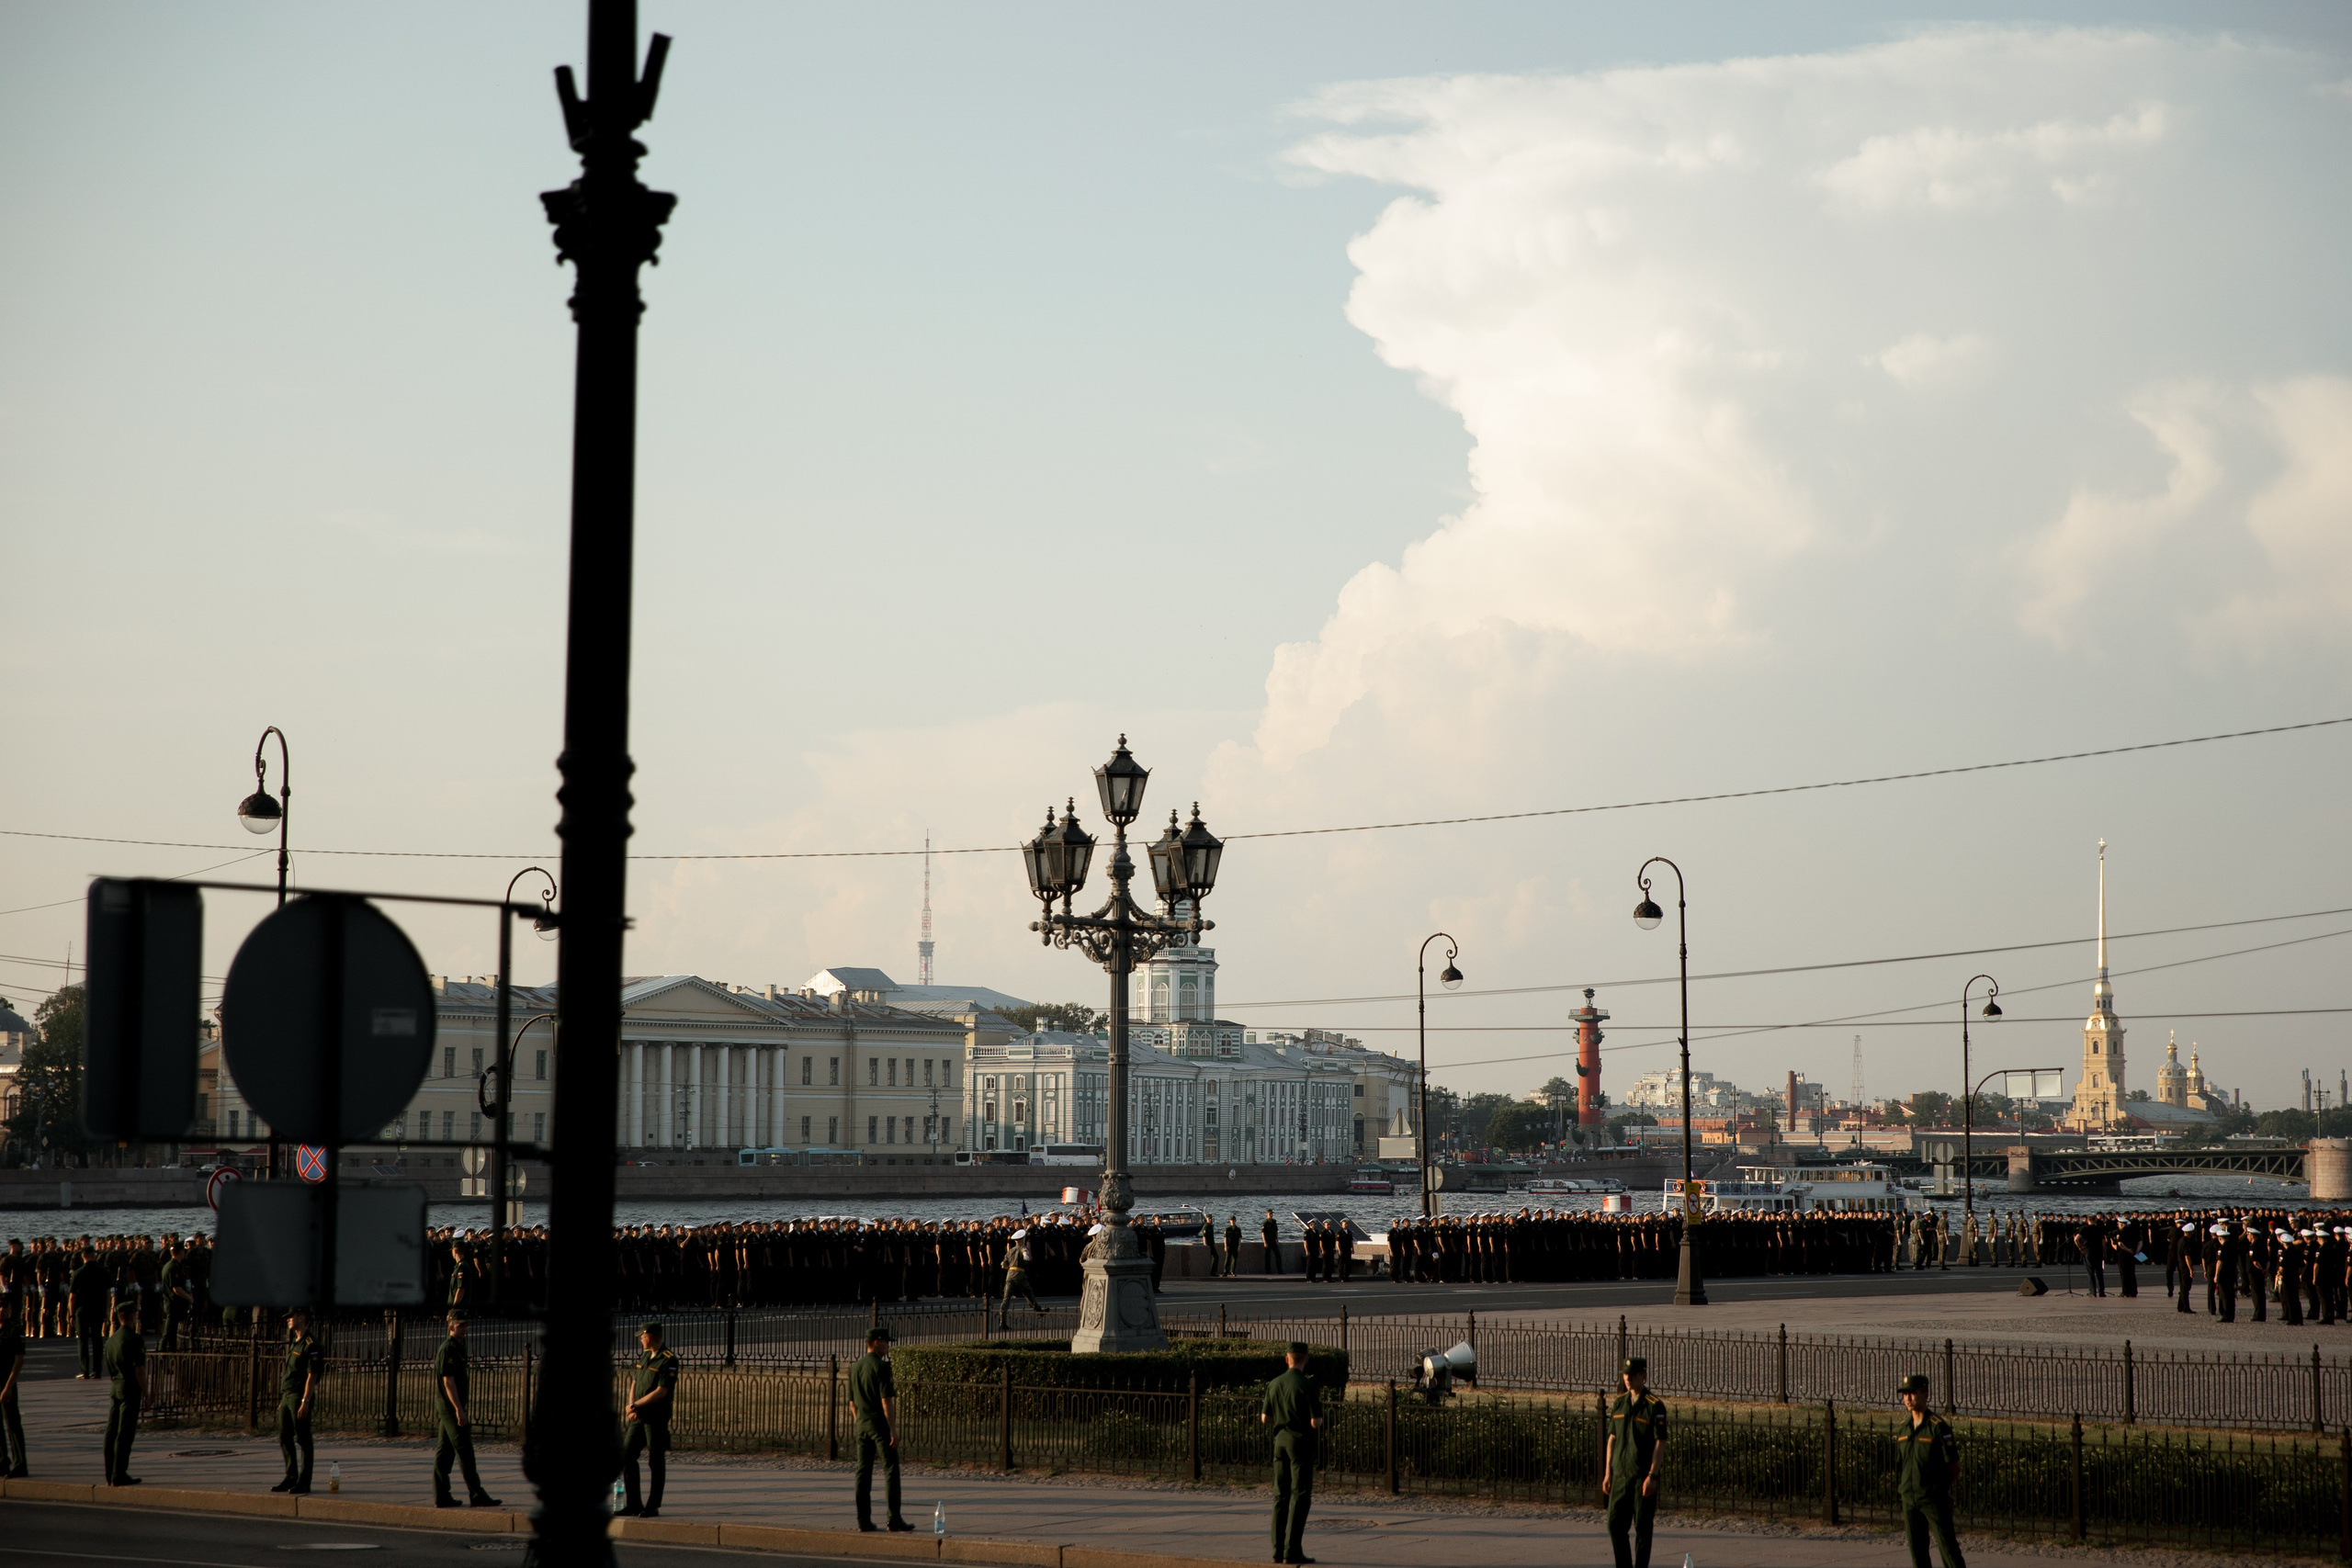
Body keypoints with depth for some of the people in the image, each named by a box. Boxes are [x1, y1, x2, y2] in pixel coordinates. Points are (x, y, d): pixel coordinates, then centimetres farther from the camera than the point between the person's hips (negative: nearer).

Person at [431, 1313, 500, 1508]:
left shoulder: (457, 1347, 17)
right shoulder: (448, 1349, -14)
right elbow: (448, 1382, -20)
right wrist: (459, 1410, -23)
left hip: (447, 1408, 10)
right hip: (451, 1406, -10)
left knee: (444, 1452, 8)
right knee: (464, 1450, -9)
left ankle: (441, 1497, 9)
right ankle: (477, 1495, -9)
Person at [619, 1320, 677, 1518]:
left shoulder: (668, 1360, -12)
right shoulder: (645, 1357, 14)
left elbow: (661, 1392, -17)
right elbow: (635, 1383, 16)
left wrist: (635, 1405, -13)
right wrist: (632, 1406, -2)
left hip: (657, 1418, -8)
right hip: (639, 1416, 8)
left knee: (656, 1461, -2)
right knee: (627, 1455, 6)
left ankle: (653, 1506, 4)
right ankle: (634, 1504, 13)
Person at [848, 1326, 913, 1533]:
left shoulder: (855, 1368, 12)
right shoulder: (881, 1366, -12)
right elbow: (886, 1401, -17)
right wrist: (893, 1429, -17)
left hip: (862, 1425, 7)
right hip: (880, 1424, -7)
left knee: (863, 1472, 6)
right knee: (890, 1471, -4)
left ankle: (863, 1520, 4)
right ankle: (893, 1518, -7)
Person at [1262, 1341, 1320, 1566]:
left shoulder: (1274, 1384, 4)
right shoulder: (1306, 1385, -13)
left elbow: (1265, 1419, 8)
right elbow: (1315, 1422, -16)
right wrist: (1319, 1419, 6)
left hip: (1280, 1440, 6)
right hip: (1301, 1442, -6)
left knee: (1281, 1496, 10)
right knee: (1300, 1497, -2)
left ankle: (1278, 1549, 9)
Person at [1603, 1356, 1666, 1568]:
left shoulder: (1655, 1406, -7)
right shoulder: (1619, 1403, 10)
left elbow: (1660, 1443, -11)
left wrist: (1652, 1476, -17)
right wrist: (1607, 1473, 10)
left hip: (1644, 1476, -5)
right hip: (1620, 1474, 5)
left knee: (1643, 1527, 0)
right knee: (1616, 1524, 4)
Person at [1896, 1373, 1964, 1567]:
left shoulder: (1938, 1427, -11)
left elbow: (1955, 1467, -8)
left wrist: (1938, 1483, 5)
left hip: (1934, 1500, -6)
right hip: (1909, 1499, 6)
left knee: (1948, 1547, -6)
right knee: (1917, 1551, 7)